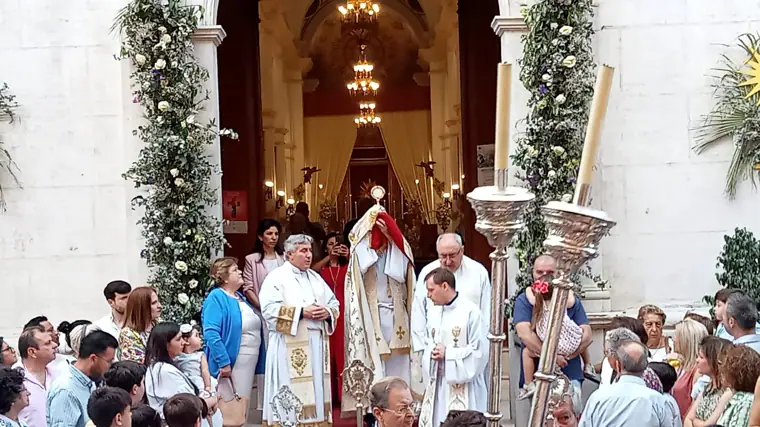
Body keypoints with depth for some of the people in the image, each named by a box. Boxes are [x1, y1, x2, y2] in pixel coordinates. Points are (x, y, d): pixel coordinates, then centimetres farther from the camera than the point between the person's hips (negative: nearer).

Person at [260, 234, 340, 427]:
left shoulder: (316, 278, 18)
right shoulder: (276, 277, -3)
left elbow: (334, 303, 18)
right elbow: (270, 309, -15)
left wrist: (327, 312, -6)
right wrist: (302, 312, -18)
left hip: (317, 345, 7)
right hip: (290, 347, -7)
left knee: (316, 390, 7)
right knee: (291, 395, -9)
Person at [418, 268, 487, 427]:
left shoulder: (470, 311, -12)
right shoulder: (433, 312, 11)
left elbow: (480, 350, -14)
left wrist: (448, 353, -13)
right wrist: (431, 353, -4)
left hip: (462, 387, -7)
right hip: (436, 384, 7)